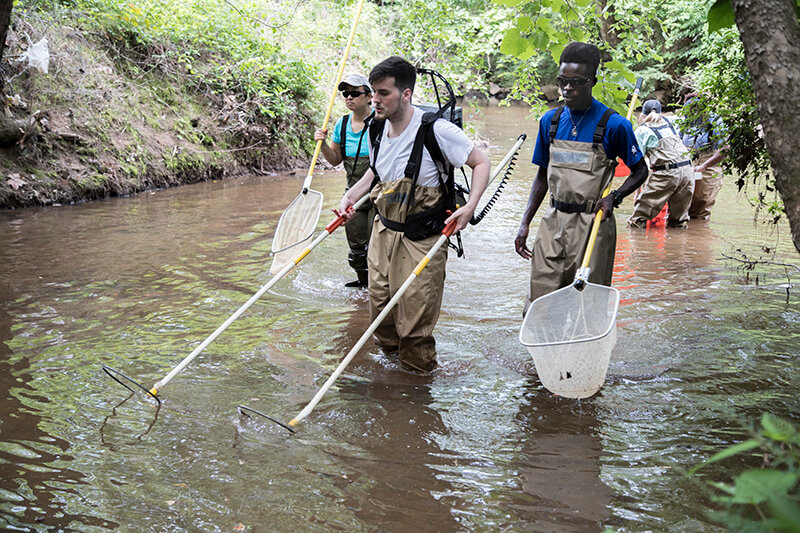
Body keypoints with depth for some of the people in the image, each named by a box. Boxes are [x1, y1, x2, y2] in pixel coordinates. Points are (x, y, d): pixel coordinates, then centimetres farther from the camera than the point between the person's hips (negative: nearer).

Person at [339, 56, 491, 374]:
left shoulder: (435, 129, -17)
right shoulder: (377, 128, 3)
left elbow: (480, 163, -8)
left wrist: (470, 207, -20)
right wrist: (352, 194, 6)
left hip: (421, 240, -6)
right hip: (383, 231, 6)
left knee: (415, 320, -1)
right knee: (379, 310, 11)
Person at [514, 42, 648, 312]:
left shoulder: (613, 125, -7)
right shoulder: (550, 121, 7)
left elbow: (640, 171, 3)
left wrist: (614, 197, -15)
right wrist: (525, 222, 9)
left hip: (592, 225, -4)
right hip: (553, 221, 4)